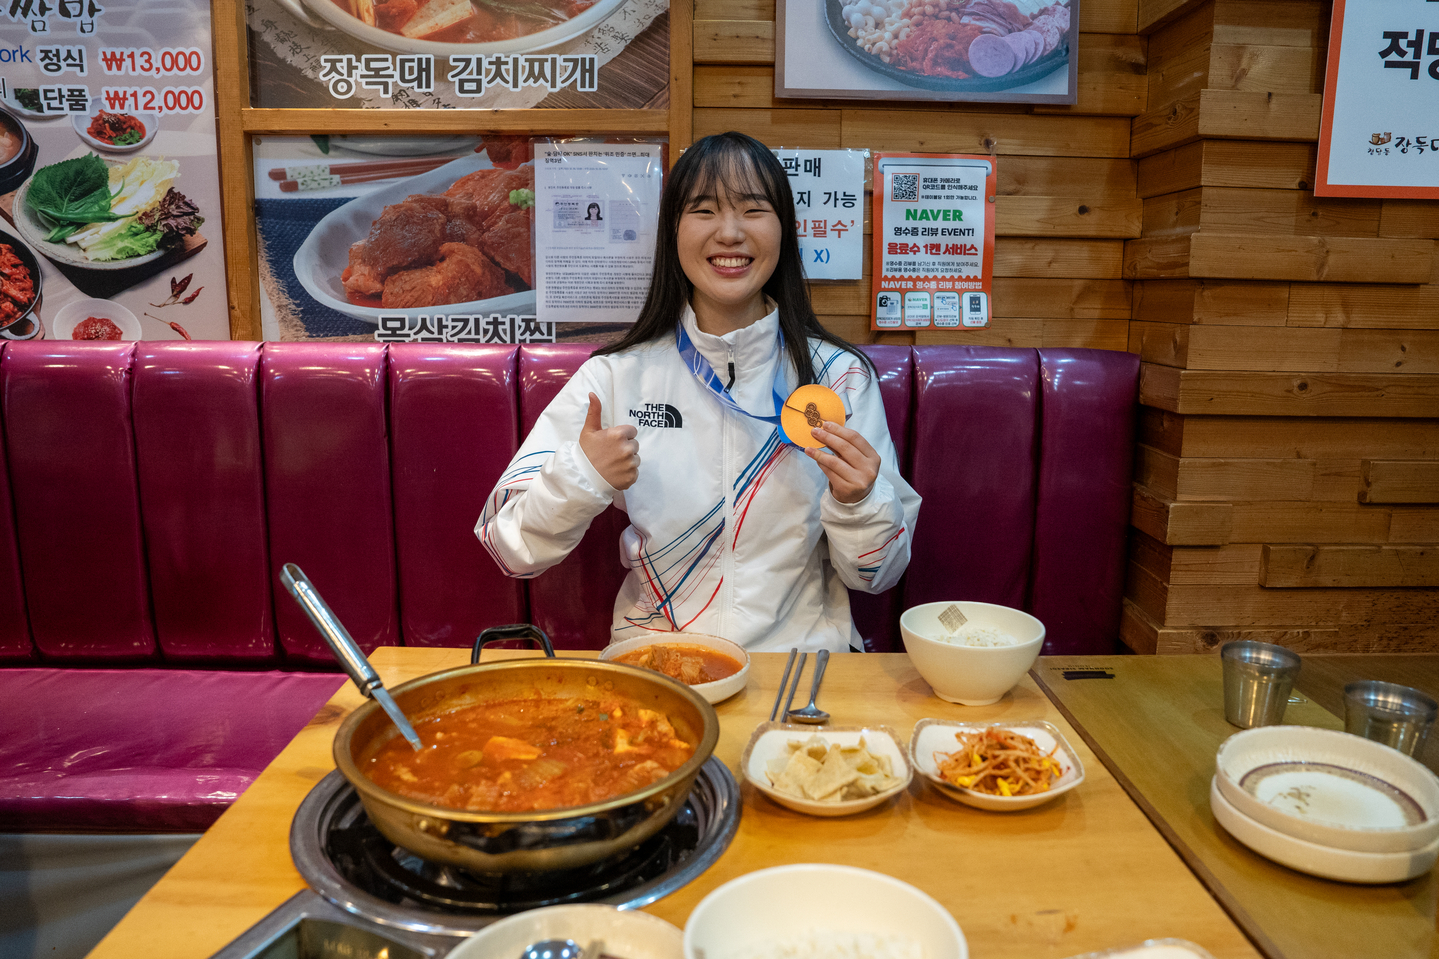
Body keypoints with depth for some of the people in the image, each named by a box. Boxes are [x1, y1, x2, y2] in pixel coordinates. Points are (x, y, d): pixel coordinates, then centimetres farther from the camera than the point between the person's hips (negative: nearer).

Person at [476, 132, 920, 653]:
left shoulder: (842, 376, 0)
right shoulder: (615, 376, -1)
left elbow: (877, 575, 2)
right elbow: (508, 546, -4)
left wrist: (858, 503, -18)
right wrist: (579, 480, -22)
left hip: (802, 655, 2)